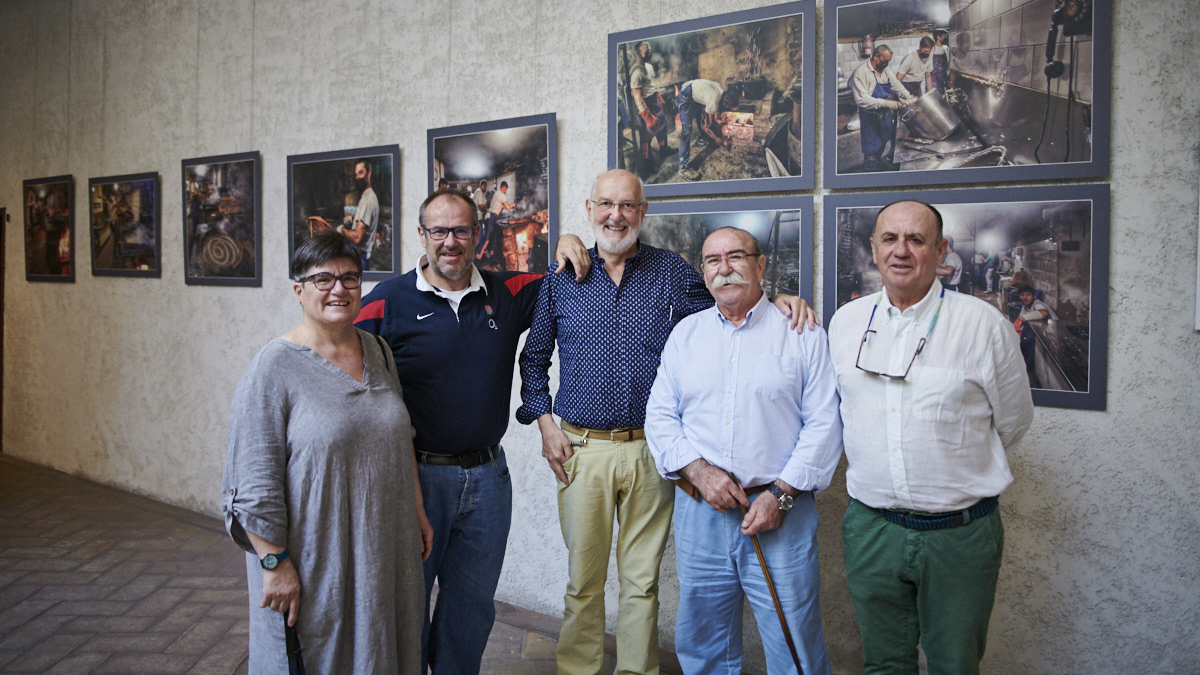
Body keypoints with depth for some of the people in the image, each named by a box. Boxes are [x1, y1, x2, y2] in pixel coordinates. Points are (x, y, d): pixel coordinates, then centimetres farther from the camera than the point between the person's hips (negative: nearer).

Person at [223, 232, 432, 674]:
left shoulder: (377, 352, 6)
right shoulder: (274, 367, -13)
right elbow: (254, 482, -15)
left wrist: (417, 512, 14)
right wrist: (275, 562, -17)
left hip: (383, 550, 6)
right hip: (312, 561, -5)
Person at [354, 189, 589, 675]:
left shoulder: (506, 293, 5)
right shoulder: (387, 302, -7)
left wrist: (566, 246, -1)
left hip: (487, 477, 4)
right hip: (418, 475, -3)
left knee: (473, 606, 17)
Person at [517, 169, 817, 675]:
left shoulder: (674, 273, 3)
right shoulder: (561, 280, 6)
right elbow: (533, 358, 12)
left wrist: (776, 301, -9)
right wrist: (545, 425, 2)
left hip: (651, 451, 0)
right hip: (581, 449, 0)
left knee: (642, 580, 11)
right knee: (582, 580, 8)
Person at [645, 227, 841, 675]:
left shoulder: (801, 333, 1)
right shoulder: (685, 333, 11)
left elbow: (824, 423, -3)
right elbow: (660, 416, 8)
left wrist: (780, 494, -12)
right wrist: (699, 471, -8)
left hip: (781, 514, -3)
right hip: (699, 515, 3)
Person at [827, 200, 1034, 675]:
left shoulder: (983, 324, -8)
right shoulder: (844, 322, 3)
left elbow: (1012, 423, 4)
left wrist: (953, 475, 10)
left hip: (960, 533, -2)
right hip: (870, 527, 3)